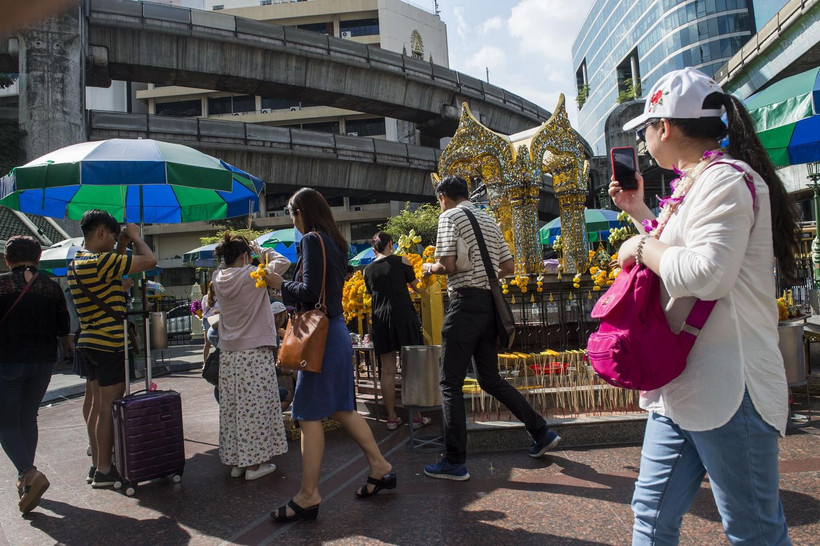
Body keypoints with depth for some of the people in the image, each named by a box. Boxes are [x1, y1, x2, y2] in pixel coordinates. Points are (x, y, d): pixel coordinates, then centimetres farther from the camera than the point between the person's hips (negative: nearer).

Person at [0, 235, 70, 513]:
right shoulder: (51, 287, 3)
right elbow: (64, 329, 7)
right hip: (42, 362, 4)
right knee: (28, 418, 17)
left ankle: (30, 474, -16)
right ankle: (25, 478, 25)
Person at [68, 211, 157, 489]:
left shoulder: (78, 262, 11)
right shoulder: (99, 261, -19)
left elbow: (114, 274, 21)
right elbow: (149, 260, -20)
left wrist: (122, 247, 14)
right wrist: (135, 236, -4)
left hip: (89, 343, 10)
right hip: (109, 344, -10)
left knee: (97, 406, 16)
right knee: (109, 408, -1)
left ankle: (96, 464, 25)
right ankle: (104, 470, 7)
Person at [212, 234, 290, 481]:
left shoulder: (218, 278, 4)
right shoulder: (252, 275, -12)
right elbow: (283, 262, -6)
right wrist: (261, 251, 7)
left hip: (228, 352, 6)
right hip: (255, 352, -6)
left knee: (231, 406, 11)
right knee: (255, 407, 1)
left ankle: (236, 461, 21)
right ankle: (253, 463, 8)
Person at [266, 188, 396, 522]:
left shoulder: (312, 240, -11)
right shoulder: (334, 242, 16)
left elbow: (309, 291, -19)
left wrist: (281, 284, -3)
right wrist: (286, 284, 18)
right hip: (336, 331, 9)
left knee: (310, 414, -3)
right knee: (341, 408, 17)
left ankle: (309, 496, 4)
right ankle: (380, 468, 24)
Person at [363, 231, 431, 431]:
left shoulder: (368, 270, 10)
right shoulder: (401, 261, 1)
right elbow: (417, 288, 9)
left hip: (381, 319, 3)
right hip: (404, 315, -3)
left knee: (387, 371, 6)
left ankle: (391, 418, 11)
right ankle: (417, 417, 7)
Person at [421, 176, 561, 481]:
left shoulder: (449, 217, -4)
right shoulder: (488, 220, 18)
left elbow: (448, 265, -15)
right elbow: (507, 267, 16)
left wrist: (430, 268, 5)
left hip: (465, 302, -8)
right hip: (490, 302, 8)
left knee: (450, 384, 0)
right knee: (490, 379, 18)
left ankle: (455, 463, 3)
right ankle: (541, 432, 21)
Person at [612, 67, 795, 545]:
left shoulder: (724, 179, -13)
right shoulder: (693, 186, 17)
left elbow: (706, 273, -27)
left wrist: (643, 247, -11)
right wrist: (640, 212, 26)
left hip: (726, 388, -10)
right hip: (682, 386, 10)